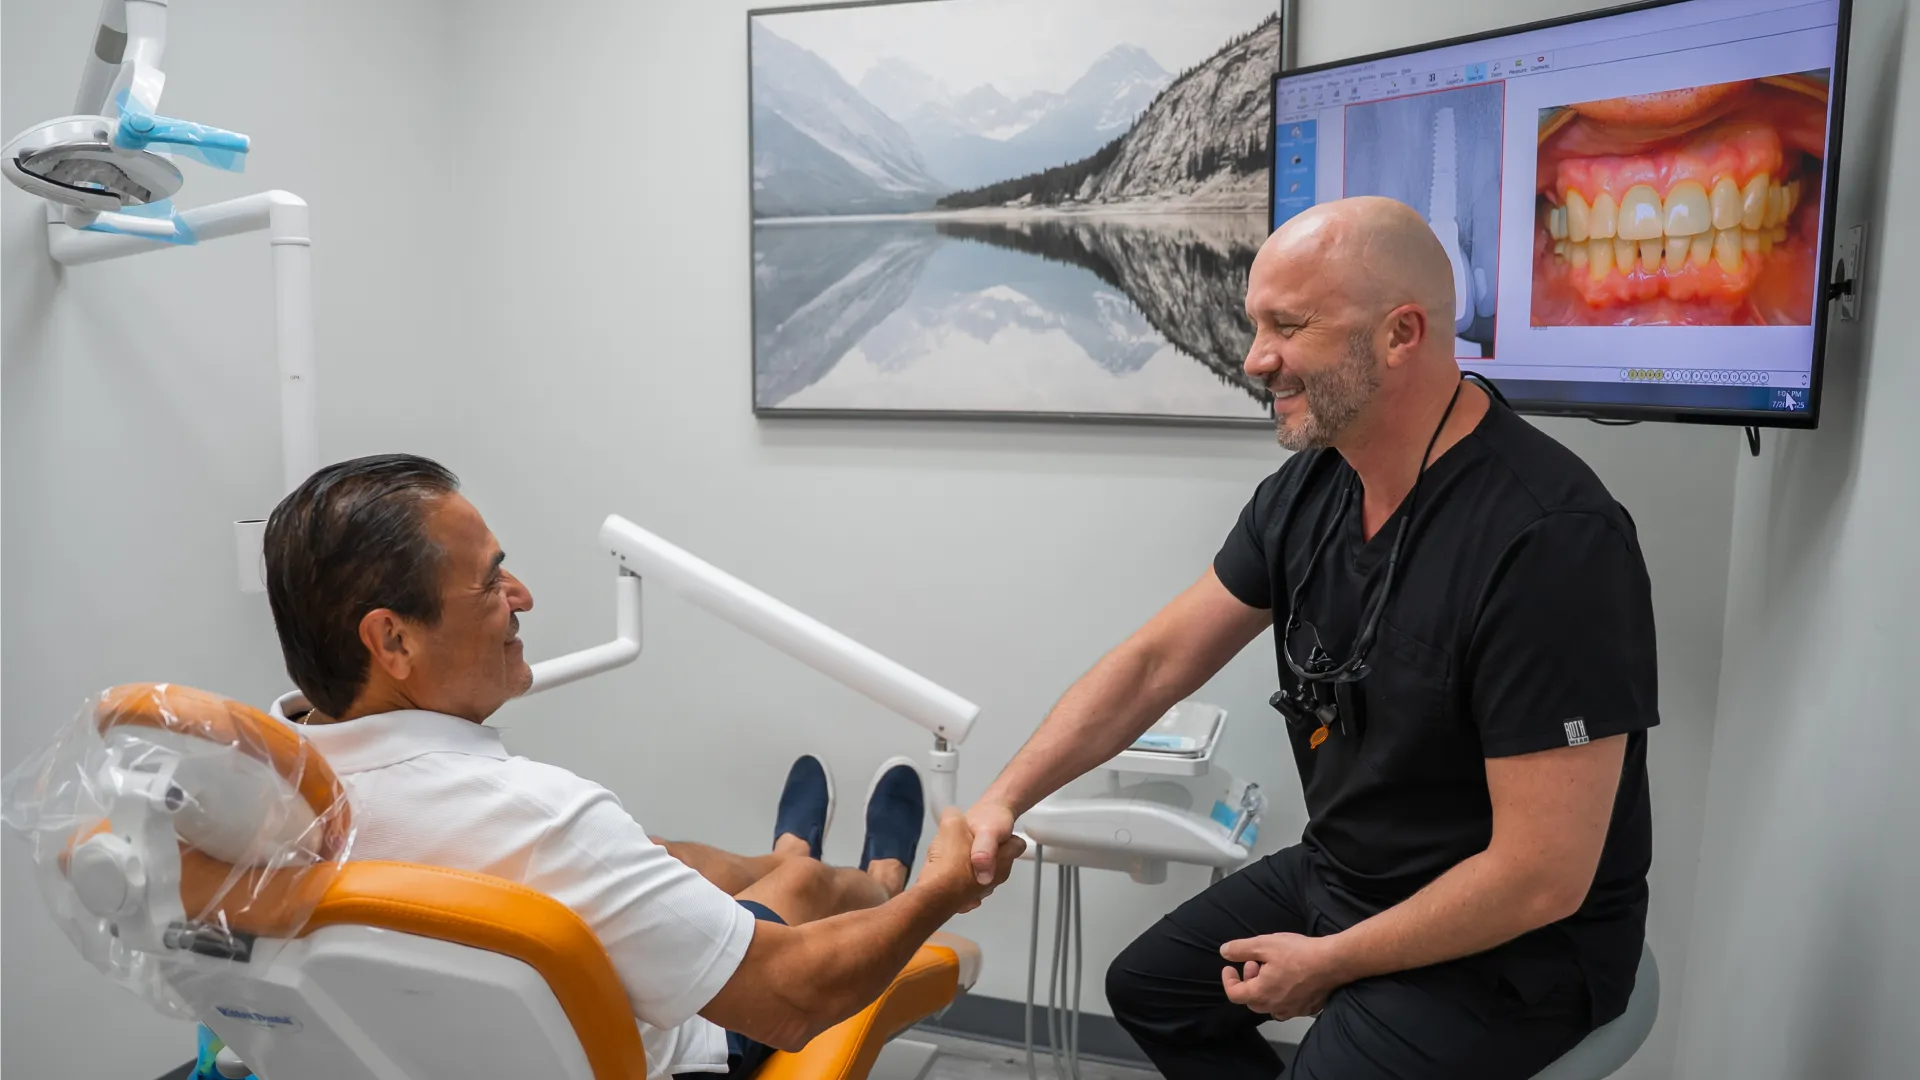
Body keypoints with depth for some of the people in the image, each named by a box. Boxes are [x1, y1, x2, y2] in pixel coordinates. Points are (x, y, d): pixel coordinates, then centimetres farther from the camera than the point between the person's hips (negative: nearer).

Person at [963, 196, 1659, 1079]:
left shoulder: (1550, 541, -31)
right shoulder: (1309, 488, -7)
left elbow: (1542, 877, -27)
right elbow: (1157, 660, 0)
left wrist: (1330, 964, -16)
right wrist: (1005, 798, -7)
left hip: (1514, 943, -7)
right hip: (1342, 875, 7)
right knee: (1148, 988, 15)